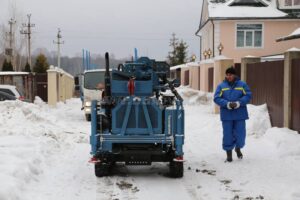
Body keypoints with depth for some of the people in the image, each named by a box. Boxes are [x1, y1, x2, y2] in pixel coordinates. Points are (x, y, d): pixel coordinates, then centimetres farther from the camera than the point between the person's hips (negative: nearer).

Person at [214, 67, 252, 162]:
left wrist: (239, 103, -17)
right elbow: (217, 98, -4)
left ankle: (238, 148, 34)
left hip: (240, 115, 0)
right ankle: (229, 153, 14)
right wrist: (227, 104, -19)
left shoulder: (242, 85, 3)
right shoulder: (221, 86, 1)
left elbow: (248, 95, -1)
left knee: (240, 134, 4)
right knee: (228, 135, 1)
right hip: (226, 115, 0)